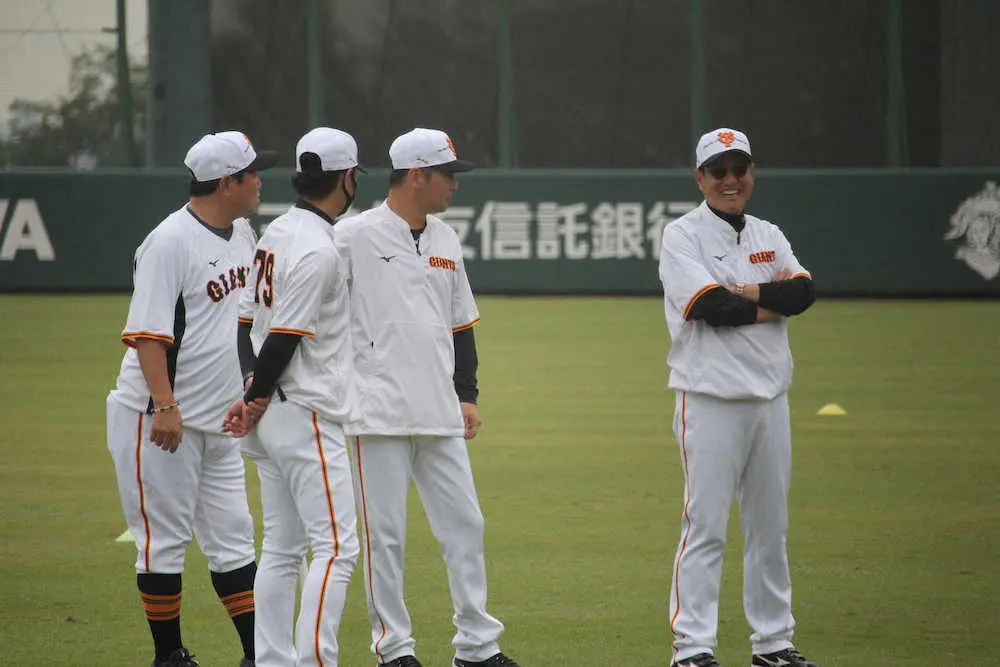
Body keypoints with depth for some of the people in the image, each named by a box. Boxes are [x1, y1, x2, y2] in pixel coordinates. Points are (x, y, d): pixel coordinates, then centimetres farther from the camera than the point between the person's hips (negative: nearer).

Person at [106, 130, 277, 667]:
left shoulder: (243, 235, 10)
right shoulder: (170, 242, -16)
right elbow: (147, 331, -20)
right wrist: (164, 406, -26)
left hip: (220, 420, 8)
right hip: (162, 420, -8)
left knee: (232, 537, 9)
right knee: (164, 541, -1)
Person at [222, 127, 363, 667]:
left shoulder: (276, 233, 12)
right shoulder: (318, 249, -17)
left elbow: (248, 320, 11)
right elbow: (285, 336, -19)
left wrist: (254, 392, 0)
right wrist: (256, 400, -6)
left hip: (272, 415, 10)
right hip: (307, 417, -10)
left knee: (281, 549, 11)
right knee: (335, 545, -9)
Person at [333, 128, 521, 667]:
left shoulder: (445, 240, 14)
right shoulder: (354, 237, -7)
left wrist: (467, 395, 15)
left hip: (440, 417, 6)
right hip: (379, 414, -6)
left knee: (464, 523, 6)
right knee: (385, 534, -2)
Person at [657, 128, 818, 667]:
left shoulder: (769, 237, 14)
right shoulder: (682, 236, -3)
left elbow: (804, 289, -4)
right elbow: (711, 306, -18)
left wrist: (749, 293, -15)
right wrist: (774, 304, -7)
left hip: (770, 397, 6)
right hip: (711, 399, -6)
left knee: (771, 526, 11)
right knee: (705, 524, -8)